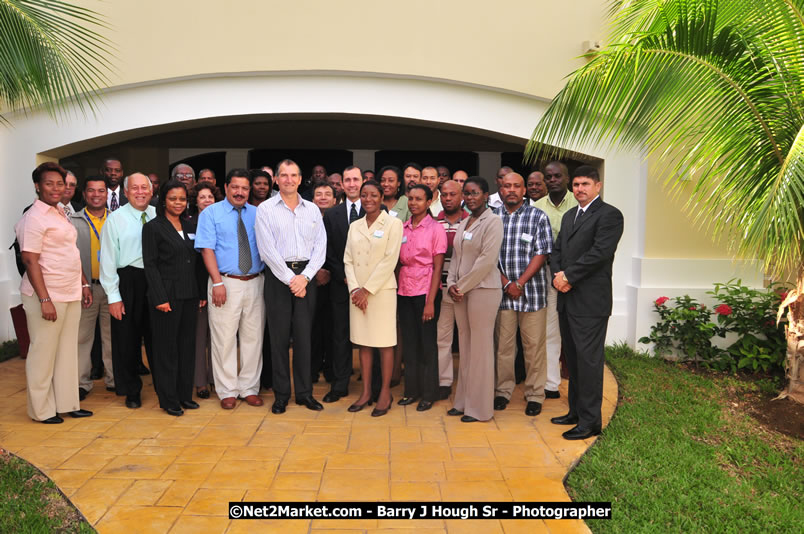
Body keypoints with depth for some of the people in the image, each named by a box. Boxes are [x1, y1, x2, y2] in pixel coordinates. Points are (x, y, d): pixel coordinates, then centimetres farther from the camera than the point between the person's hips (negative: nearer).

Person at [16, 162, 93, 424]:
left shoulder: (60, 214, 15)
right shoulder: (34, 218, -11)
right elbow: (30, 260, -16)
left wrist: (84, 284, 16)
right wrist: (45, 300, -20)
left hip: (70, 294, 8)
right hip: (47, 296, -8)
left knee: (68, 351, 13)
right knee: (43, 353, 3)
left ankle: (67, 403, 23)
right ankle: (42, 410, 15)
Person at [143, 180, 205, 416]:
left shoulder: (190, 226, 12)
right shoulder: (153, 227, -4)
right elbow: (150, 265, -9)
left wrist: (202, 293, 9)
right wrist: (160, 298, -15)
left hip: (190, 295, 6)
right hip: (168, 295, -5)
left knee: (188, 345, 10)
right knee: (167, 348, 3)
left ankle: (185, 394, 21)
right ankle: (168, 399, 13)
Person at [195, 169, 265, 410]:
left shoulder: (257, 214, 11)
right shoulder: (211, 213, 2)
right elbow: (207, 249, -5)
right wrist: (217, 282, -14)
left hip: (255, 283, 3)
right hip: (226, 283, -3)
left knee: (253, 337, 8)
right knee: (224, 339, 1)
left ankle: (249, 388, 20)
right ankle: (227, 391, 14)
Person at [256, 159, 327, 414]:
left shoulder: (312, 209, 10)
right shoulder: (266, 209, 1)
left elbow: (320, 247, 5)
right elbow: (267, 250, -6)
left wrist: (304, 277, -7)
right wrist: (290, 279, -11)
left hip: (305, 276, 2)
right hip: (278, 276, -2)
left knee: (304, 335, 5)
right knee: (280, 336, 2)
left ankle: (304, 392, 15)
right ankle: (281, 394, 12)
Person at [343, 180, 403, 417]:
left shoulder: (393, 223, -4)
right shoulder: (354, 226, 11)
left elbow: (390, 260, -11)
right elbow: (348, 260, 7)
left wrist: (367, 290, -12)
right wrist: (355, 289, -7)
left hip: (382, 290, -5)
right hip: (358, 292, 5)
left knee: (384, 343, 1)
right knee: (363, 343, 9)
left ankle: (385, 393, 12)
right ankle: (366, 392, 18)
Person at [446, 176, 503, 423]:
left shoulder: (492, 222, -8)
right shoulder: (464, 223, 15)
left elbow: (487, 259, -15)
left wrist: (462, 286, -12)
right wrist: (452, 283, 1)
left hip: (483, 290, -7)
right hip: (461, 292, 7)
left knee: (480, 347, -1)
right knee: (465, 346, 11)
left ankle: (479, 408, 10)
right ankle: (464, 401, 21)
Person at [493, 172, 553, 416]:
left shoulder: (538, 217, 0)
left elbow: (541, 254, -5)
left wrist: (519, 282, -12)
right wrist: (506, 283, -8)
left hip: (532, 291, -2)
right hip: (502, 291, 2)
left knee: (534, 345, 3)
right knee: (503, 344, 9)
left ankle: (535, 395, 16)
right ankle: (503, 390, 22)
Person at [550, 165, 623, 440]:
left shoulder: (609, 214, -7)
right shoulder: (569, 216, 19)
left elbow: (599, 252, -17)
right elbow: (557, 250, 15)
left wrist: (569, 276, -13)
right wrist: (558, 275, -4)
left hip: (590, 302, -8)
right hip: (567, 300, 8)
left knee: (588, 360, -3)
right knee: (572, 359, 15)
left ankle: (590, 421, 6)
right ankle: (576, 410, 27)